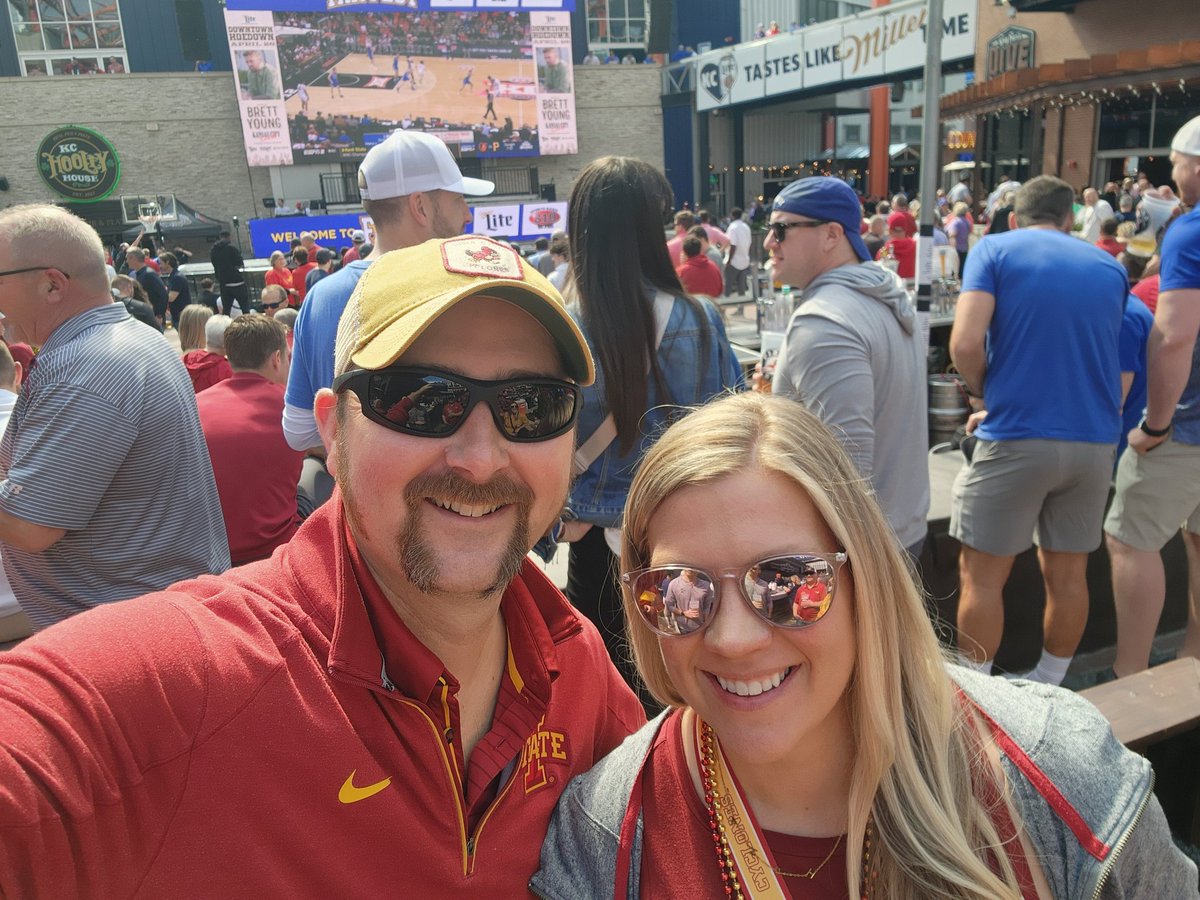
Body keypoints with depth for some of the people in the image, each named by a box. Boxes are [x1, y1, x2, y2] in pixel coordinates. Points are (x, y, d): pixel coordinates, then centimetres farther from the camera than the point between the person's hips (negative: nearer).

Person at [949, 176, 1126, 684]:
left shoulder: (994, 250, 0)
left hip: (1017, 438, -5)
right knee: (1067, 575, 16)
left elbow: (965, 344, -15)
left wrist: (984, 393, 4)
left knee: (981, 576, 7)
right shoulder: (1110, 268, 14)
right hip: (1095, 441, 5)